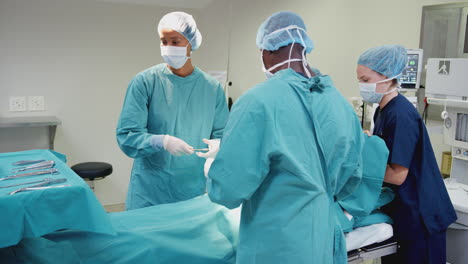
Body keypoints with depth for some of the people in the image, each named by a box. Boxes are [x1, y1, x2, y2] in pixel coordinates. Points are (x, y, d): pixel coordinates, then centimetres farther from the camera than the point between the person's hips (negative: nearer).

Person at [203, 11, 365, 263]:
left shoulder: (258, 102, -21)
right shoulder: (341, 103, -1)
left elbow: (226, 190, -19)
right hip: (325, 244, 6)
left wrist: (214, 171, 3)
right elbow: (352, 176, 10)